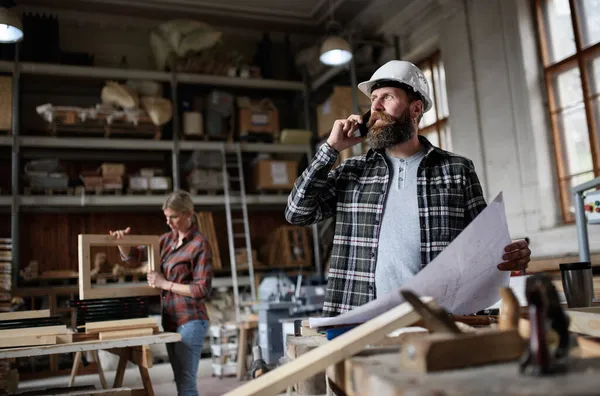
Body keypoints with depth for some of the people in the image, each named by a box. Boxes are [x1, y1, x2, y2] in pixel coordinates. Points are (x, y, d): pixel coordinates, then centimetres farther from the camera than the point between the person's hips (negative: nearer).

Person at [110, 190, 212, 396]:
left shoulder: (200, 244, -12)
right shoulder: (168, 239, 10)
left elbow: (202, 289, -16)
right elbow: (133, 257, 15)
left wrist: (165, 284, -15)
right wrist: (121, 241, -5)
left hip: (190, 321, -8)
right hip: (171, 320, 8)